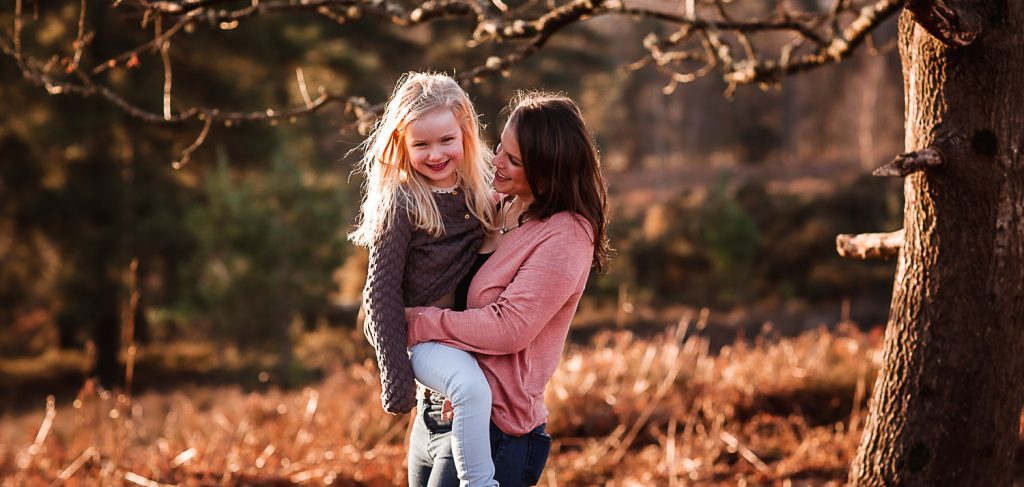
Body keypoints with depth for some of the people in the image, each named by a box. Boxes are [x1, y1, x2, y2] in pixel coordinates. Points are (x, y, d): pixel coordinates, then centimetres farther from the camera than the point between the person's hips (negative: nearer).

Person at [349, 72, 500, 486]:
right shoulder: (400, 206, -13)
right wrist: (395, 374, -16)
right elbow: (381, 291, -12)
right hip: (418, 334, -8)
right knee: (472, 386, -31)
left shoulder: (478, 196, 5)